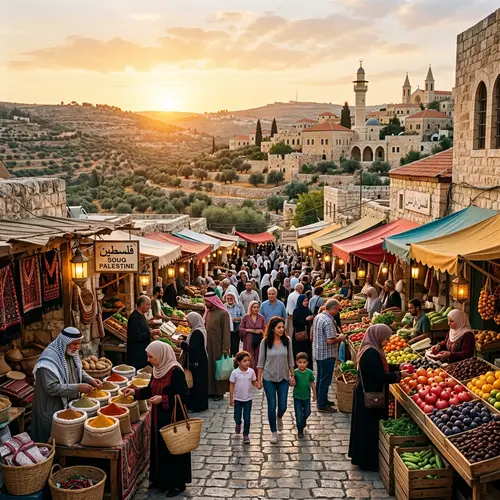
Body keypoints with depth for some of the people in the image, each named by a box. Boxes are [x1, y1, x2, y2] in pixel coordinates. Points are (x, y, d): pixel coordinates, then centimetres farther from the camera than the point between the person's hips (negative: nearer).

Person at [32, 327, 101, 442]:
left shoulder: (72, 353, -1)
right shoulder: (49, 358, -25)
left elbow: (79, 371, 16)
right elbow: (52, 388, -28)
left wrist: (90, 380, -3)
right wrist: (78, 388, -28)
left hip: (71, 404, 7)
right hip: (53, 408, -7)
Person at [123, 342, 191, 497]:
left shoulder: (175, 371, -22)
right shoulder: (157, 370, 4)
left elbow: (184, 396, -21)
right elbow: (151, 390, 16)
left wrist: (163, 399, -25)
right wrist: (135, 392, 4)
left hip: (172, 419, -8)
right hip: (158, 418, 8)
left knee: (173, 450, 3)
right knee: (158, 448, 16)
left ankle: (177, 483, 17)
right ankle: (160, 478, 32)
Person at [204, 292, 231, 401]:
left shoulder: (223, 313, -11)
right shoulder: (208, 312, 9)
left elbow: (226, 331, -13)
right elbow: (205, 328, 14)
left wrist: (225, 348, -17)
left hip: (218, 346, -6)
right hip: (208, 345, 6)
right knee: (209, 367, 9)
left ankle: (220, 392, 10)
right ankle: (210, 390, 18)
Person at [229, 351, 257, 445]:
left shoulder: (251, 371, -8)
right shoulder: (235, 372, -13)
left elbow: (253, 382, 4)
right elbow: (232, 386, -6)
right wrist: (231, 398, -7)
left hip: (248, 399, 1)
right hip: (237, 399, -1)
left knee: (247, 419, 3)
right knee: (237, 418, 11)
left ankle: (246, 435, 20)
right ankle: (238, 424, 46)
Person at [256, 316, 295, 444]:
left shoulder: (287, 340, -5)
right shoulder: (265, 342, -9)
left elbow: (290, 360, 5)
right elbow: (261, 362, -3)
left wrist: (292, 375, 6)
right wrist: (259, 379, -3)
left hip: (283, 378, 2)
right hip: (269, 378, -2)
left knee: (282, 406, 5)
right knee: (272, 406, 1)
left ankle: (279, 418, 42)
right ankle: (274, 432, 19)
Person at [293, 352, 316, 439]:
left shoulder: (309, 372, -10)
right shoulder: (295, 372, -16)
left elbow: (312, 383, 2)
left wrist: (314, 394, 8)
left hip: (306, 397, 2)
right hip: (297, 397, -2)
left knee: (307, 412, 16)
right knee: (298, 415, 3)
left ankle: (303, 420, 50)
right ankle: (300, 430, 22)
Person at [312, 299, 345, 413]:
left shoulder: (318, 317, 5)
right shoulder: (328, 321, -25)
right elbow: (330, 340, -29)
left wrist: (335, 334, 14)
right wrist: (340, 338, -9)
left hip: (318, 352, 9)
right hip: (327, 354, -9)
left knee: (321, 377, 20)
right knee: (325, 380, 0)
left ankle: (321, 400, 32)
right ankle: (322, 405, 7)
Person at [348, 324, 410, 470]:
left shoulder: (370, 350, 7)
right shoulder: (372, 353, -24)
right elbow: (380, 376, -25)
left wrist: (398, 368, 8)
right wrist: (399, 375, -13)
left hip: (366, 394, 10)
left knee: (366, 427, 18)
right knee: (370, 428, 1)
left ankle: (362, 457, 29)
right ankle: (369, 462, 12)